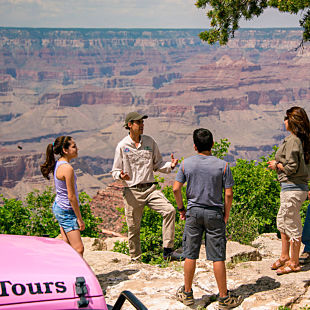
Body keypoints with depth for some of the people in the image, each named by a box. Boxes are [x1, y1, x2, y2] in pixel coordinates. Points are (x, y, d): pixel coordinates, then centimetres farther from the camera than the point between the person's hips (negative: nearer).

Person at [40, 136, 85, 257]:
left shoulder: (57, 164, 6)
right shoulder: (67, 168, -22)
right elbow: (71, 196, -20)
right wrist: (79, 218, -13)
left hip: (58, 207, 10)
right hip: (67, 211, -10)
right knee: (78, 249, -11)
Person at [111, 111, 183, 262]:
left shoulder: (150, 142, 8)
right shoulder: (122, 146, -1)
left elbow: (157, 164, 15)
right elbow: (115, 171, 4)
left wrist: (170, 165, -5)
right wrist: (121, 176, -19)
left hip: (150, 188, 2)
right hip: (132, 191, -2)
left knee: (169, 210, -19)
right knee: (133, 227, 3)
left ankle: (168, 250, -13)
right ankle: (135, 259, 22)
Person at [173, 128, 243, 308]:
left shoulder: (186, 164, -3)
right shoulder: (222, 165, -8)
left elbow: (176, 189, -3)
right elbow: (228, 194, -8)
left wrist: (181, 208, 11)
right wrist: (226, 214, 5)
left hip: (193, 212, 2)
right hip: (214, 214, -1)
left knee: (190, 255, 11)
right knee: (218, 257, 2)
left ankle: (187, 293, 21)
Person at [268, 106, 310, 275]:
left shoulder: (292, 141, -18)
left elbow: (291, 167, -22)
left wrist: (277, 165, -5)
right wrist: (278, 163, 14)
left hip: (292, 188, -10)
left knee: (292, 224, 1)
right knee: (282, 221, 20)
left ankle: (294, 263, 11)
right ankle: (284, 256, 31)